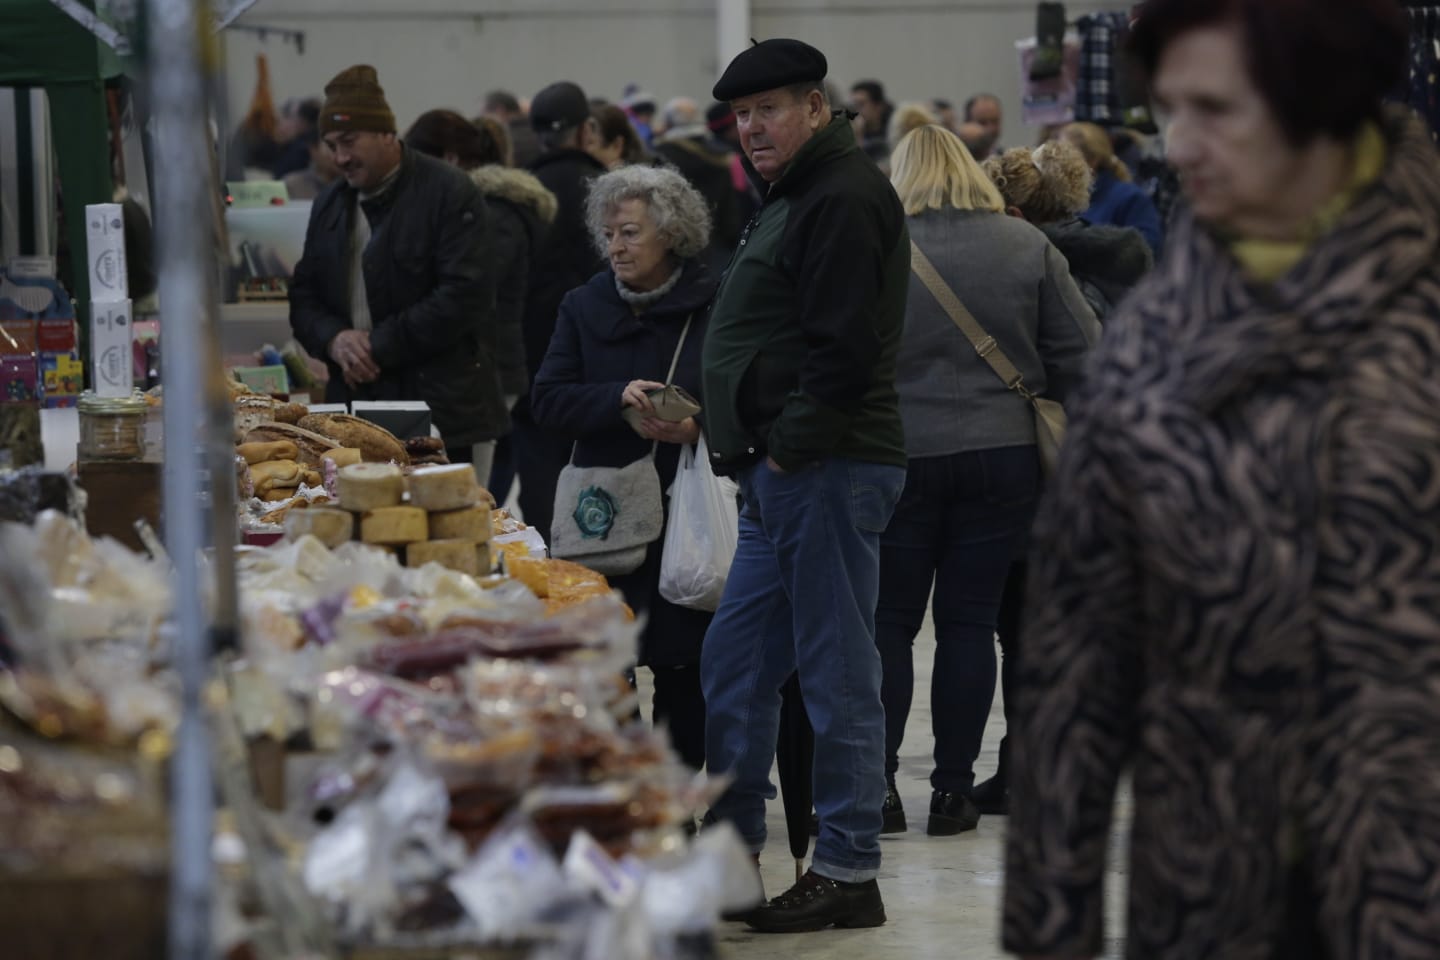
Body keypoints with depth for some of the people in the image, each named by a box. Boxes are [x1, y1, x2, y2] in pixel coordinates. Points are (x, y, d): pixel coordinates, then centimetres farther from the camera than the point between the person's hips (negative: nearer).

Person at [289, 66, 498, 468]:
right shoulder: (330, 203, 17)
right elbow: (304, 296, 19)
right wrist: (333, 339, -5)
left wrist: (379, 347, -13)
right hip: (352, 405, 5)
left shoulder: (449, 193, -5)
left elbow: (463, 295, -13)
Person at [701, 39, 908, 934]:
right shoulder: (800, 194, 20)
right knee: (734, 664, 14)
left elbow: (845, 351, -22)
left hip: (828, 470, -11)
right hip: (786, 471, 11)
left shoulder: (843, 199, -14)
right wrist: (757, 449, 16)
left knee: (837, 674, -4)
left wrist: (789, 446, -15)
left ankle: (849, 875, 1)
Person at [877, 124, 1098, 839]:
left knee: (888, 618, 9)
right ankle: (953, 791, 8)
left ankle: (878, 780, 2)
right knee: (969, 619, 8)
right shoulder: (1026, 247, 1)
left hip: (898, 455, -2)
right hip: (1002, 456, 2)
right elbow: (1081, 356, 2)